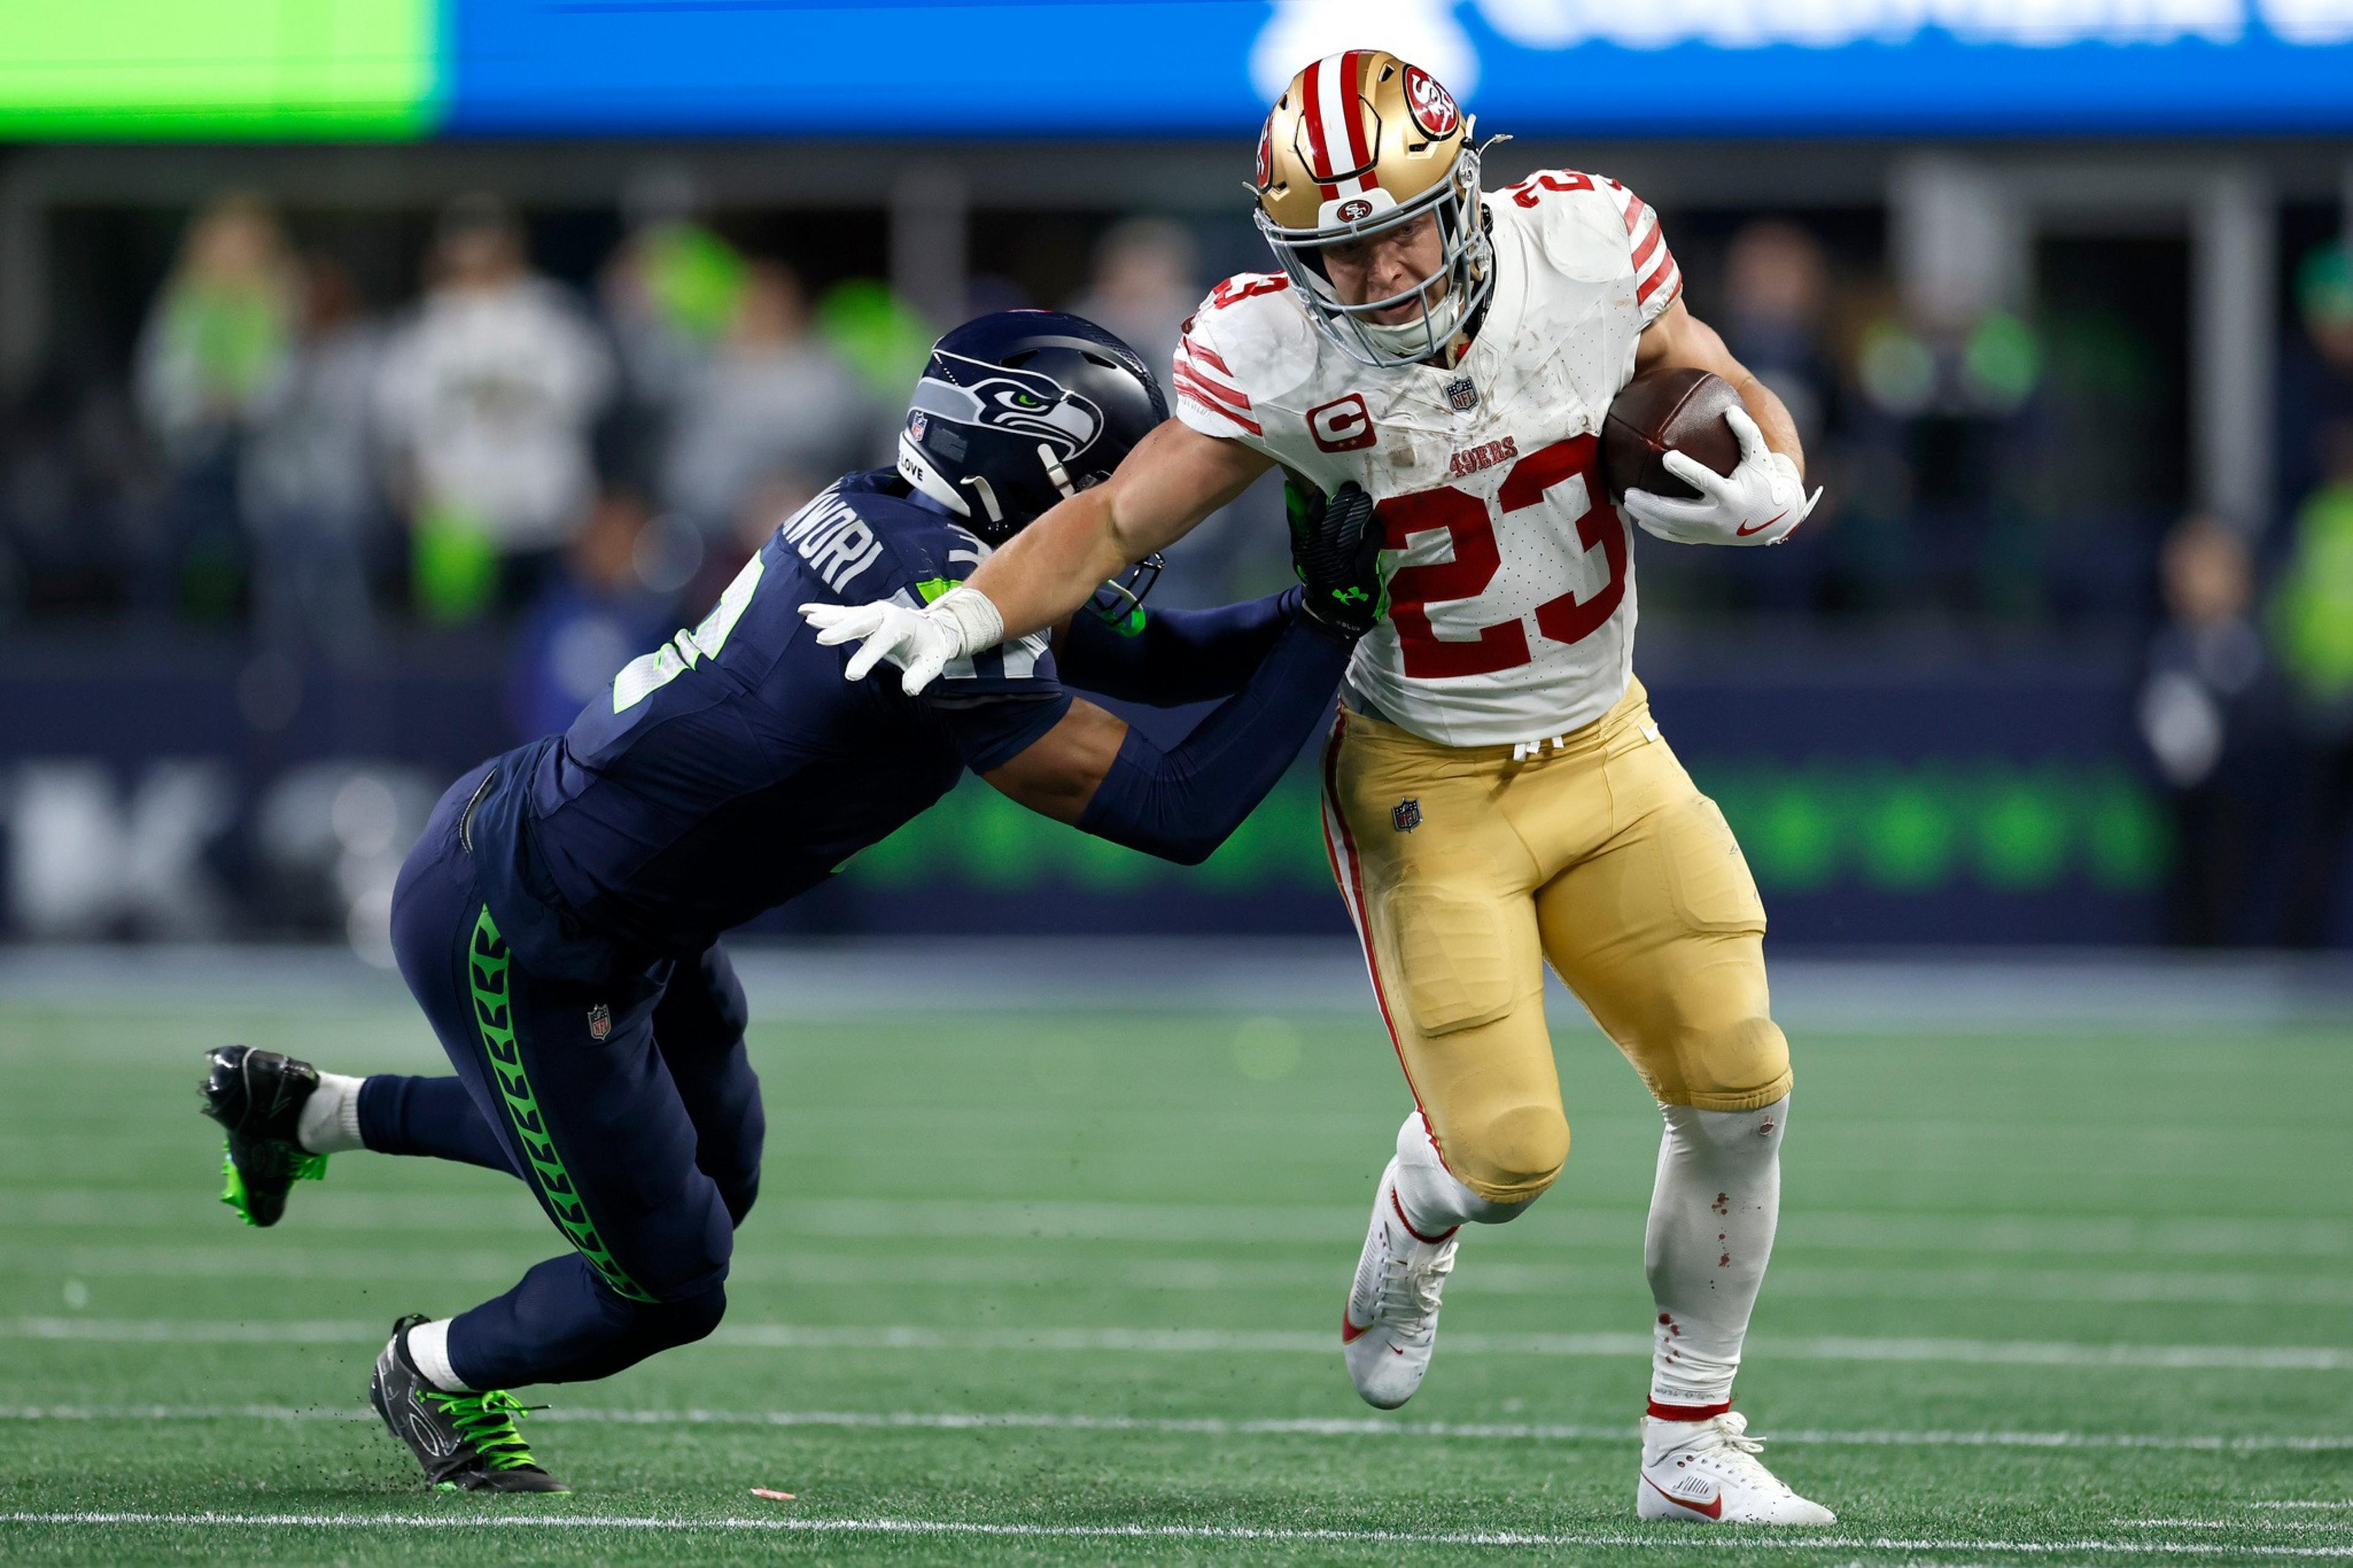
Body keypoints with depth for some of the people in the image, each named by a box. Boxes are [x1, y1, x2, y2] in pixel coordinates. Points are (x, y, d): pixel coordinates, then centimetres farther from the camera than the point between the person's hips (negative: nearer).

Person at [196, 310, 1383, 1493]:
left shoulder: (893, 520, 0)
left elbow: (1145, 659, 11)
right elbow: (1177, 812, -24)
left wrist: (1319, 606, -2)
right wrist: (1330, 624, -19)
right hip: (519, 939, -10)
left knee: (713, 1180, 28)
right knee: (664, 1287, 5)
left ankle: (308, 1108, 38)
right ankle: (437, 1376, 35)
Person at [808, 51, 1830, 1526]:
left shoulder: (1588, 243, -13)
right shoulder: (1273, 355, -20)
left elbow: (1733, 403, 1)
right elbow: (1118, 518, -17)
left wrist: (1766, 488, -20)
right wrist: (967, 612, -33)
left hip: (1605, 753, 3)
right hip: (1428, 783, -3)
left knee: (1740, 1087, -2)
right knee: (1507, 1153, -10)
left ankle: (1694, 1446, 15)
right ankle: (1410, 1238, 29)